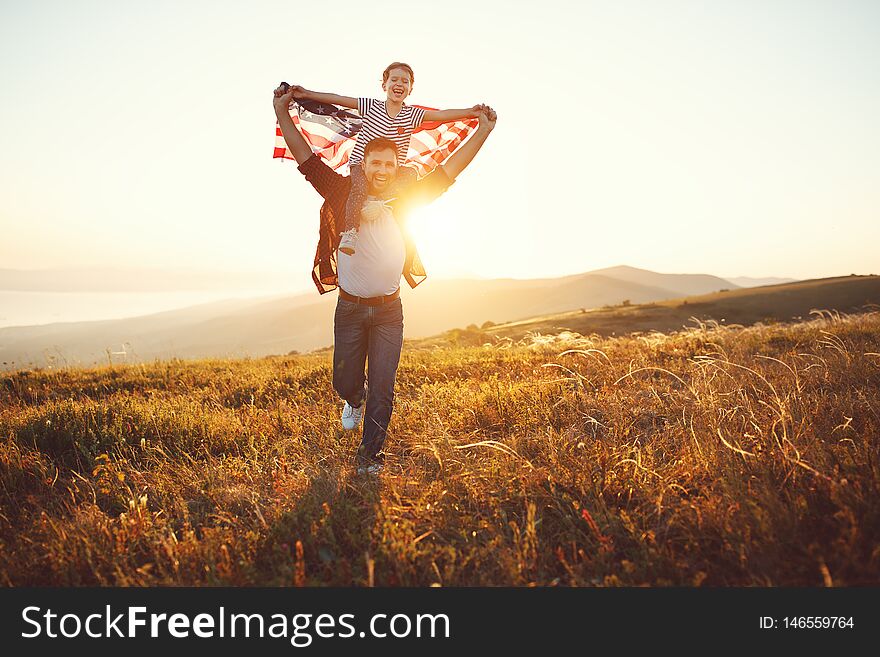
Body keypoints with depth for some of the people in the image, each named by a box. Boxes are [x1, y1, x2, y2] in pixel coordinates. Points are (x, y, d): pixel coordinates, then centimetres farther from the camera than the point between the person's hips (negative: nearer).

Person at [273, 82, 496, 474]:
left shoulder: (406, 198, -2)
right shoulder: (345, 193, -6)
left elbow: (449, 169, 0)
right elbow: (306, 158, -6)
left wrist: (483, 131, -2)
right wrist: (282, 114, -13)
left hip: (388, 310, 0)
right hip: (350, 307, 0)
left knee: (382, 389, 0)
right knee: (345, 381, 13)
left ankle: (370, 457, 15)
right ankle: (355, 401, 50)